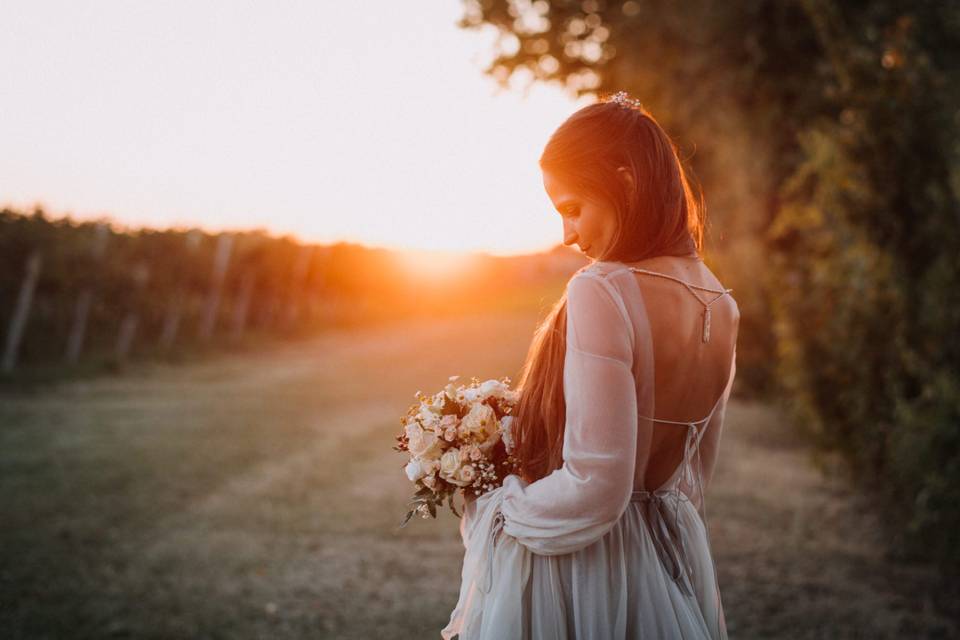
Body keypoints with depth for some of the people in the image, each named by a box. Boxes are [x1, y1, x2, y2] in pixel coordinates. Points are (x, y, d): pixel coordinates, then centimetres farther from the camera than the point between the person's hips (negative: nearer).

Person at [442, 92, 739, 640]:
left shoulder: (602, 292, -22)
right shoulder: (718, 305, 3)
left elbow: (594, 486, -24)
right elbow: (695, 473, 12)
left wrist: (492, 511, -10)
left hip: (570, 569, -7)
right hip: (673, 562, 8)